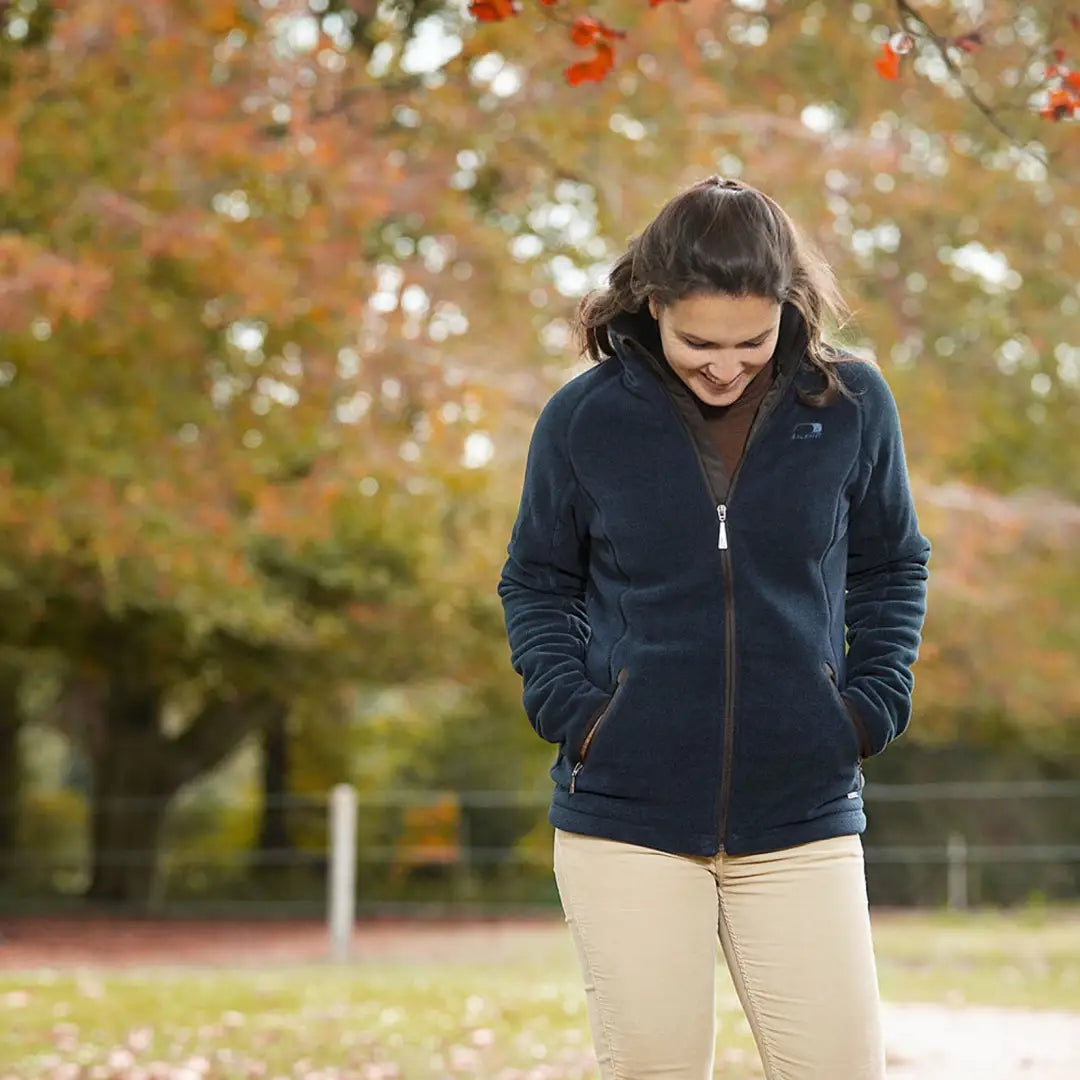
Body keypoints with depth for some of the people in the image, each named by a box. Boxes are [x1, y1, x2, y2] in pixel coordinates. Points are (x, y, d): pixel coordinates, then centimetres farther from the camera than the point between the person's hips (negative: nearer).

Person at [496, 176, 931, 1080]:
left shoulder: (852, 406, -2)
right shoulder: (583, 420, -4)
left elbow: (890, 570, 13)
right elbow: (536, 585, 10)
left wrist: (873, 708, 0)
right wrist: (571, 710, -4)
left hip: (803, 815, 1)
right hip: (626, 815, -1)